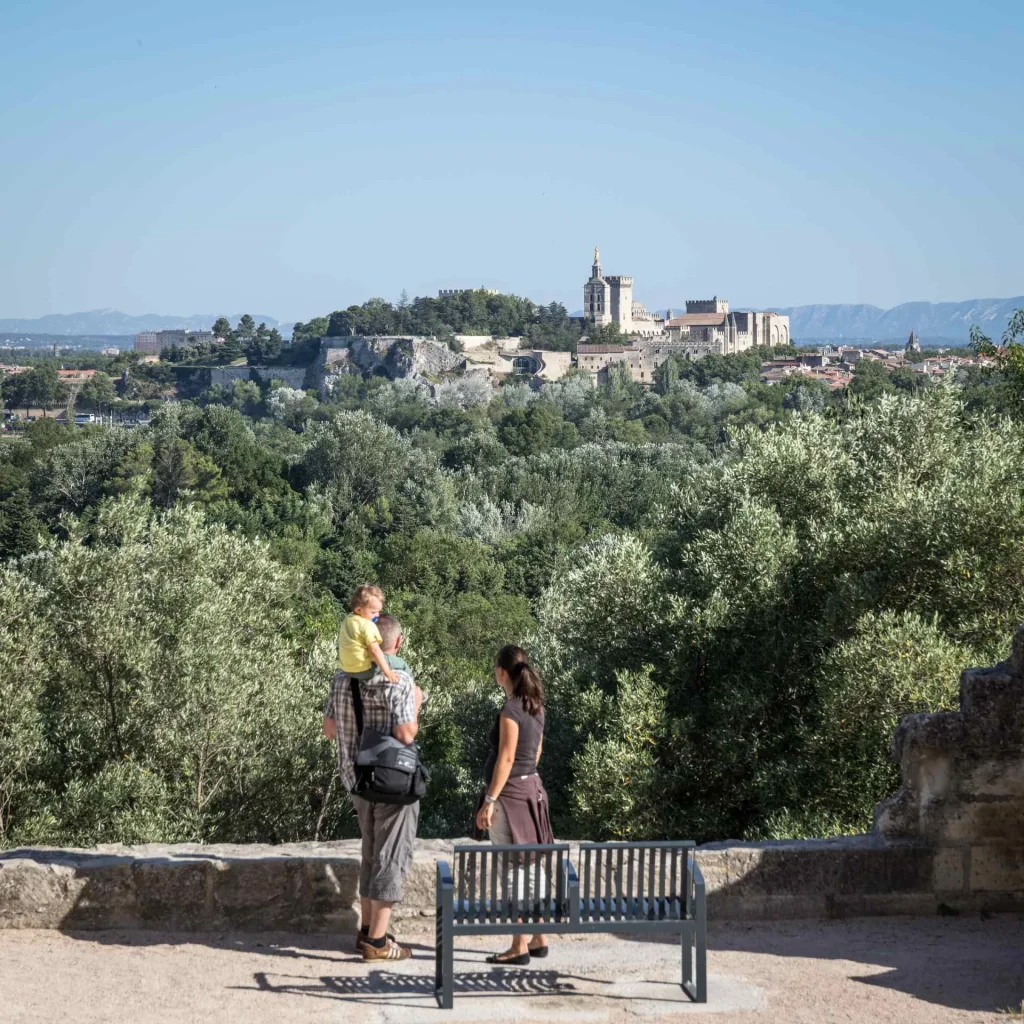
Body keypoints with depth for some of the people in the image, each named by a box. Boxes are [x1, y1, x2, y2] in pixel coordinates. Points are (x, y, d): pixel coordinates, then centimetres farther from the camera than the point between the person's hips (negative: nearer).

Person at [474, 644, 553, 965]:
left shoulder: (511, 709, -17)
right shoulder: (536, 707, 8)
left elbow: (506, 758, -20)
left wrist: (490, 801, -18)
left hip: (510, 794, -9)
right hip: (533, 789, 9)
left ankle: (519, 948, -2)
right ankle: (539, 939, 20)